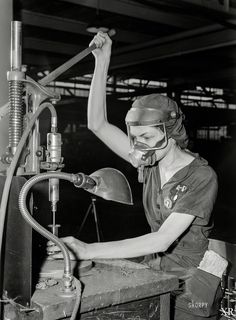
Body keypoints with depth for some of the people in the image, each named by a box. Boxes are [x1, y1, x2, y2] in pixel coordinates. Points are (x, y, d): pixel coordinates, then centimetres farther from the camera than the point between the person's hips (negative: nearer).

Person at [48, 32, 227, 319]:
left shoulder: (201, 177, -23)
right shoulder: (150, 161, -5)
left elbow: (163, 240, -29)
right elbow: (97, 124, -6)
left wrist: (89, 251, -33)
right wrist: (102, 62, -12)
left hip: (191, 280, -5)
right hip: (155, 269, 5)